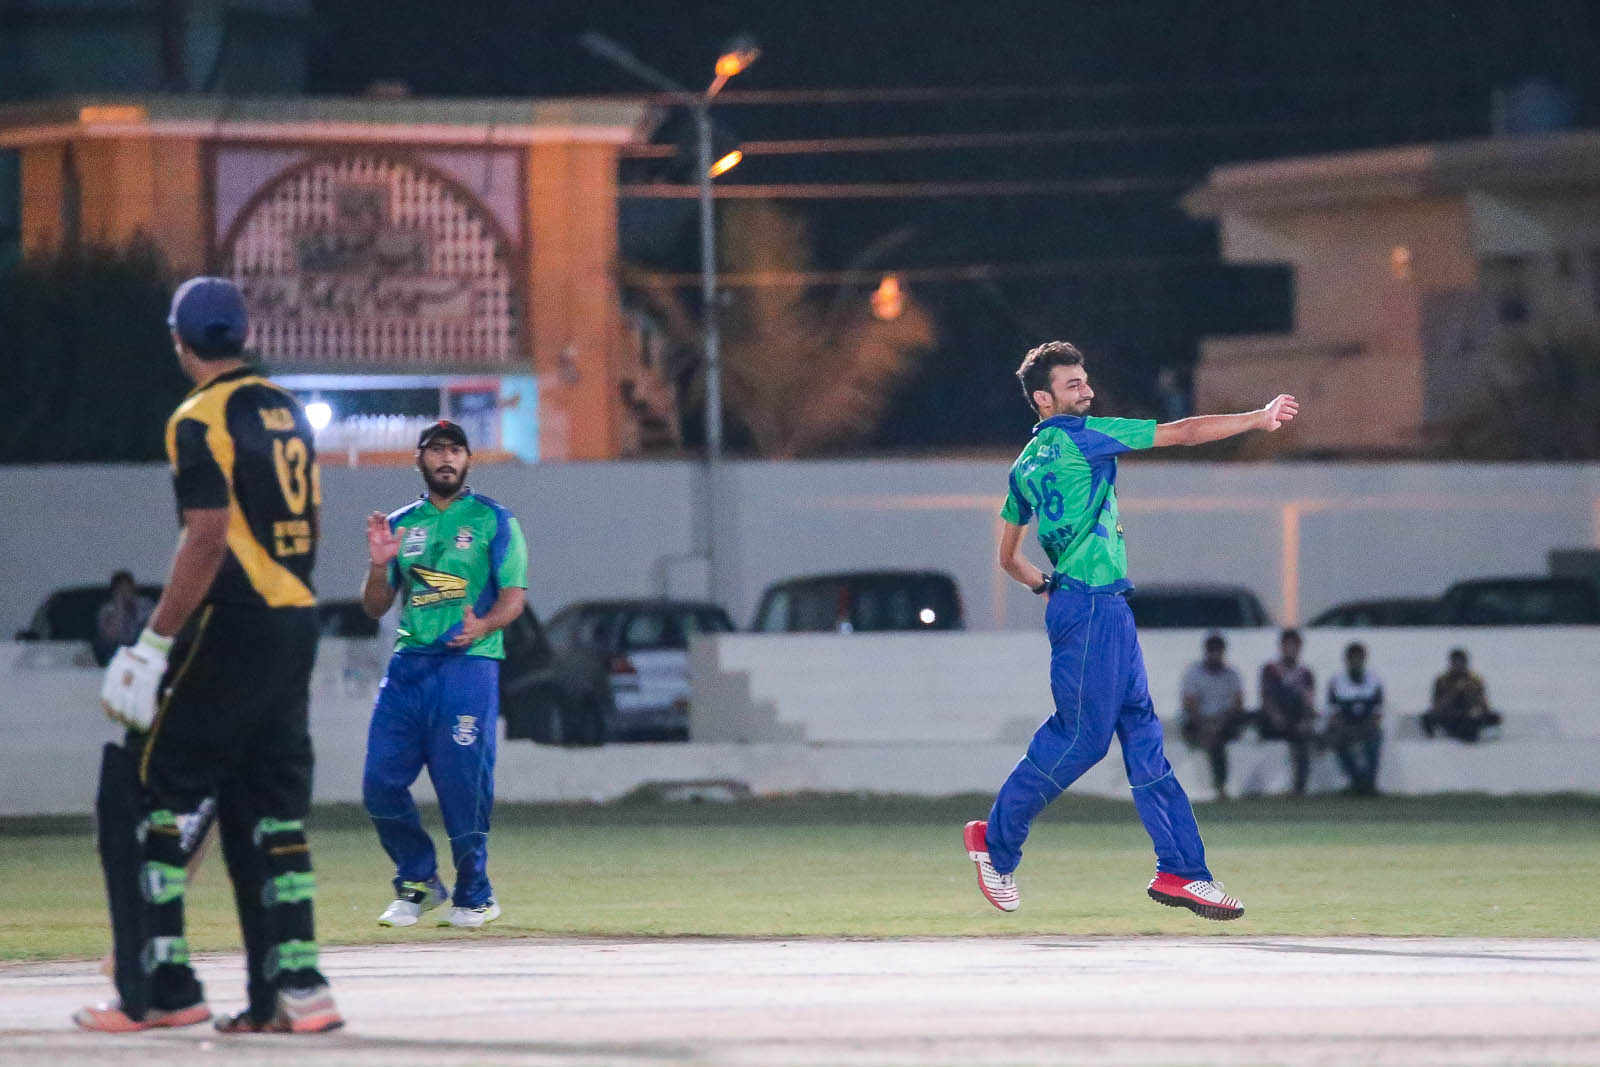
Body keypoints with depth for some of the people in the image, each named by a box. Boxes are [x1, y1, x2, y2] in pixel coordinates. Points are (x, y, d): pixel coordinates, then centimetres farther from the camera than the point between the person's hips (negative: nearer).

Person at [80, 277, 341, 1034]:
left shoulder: (201, 421, -10)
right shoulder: (287, 412, 14)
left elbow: (208, 540, -18)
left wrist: (154, 645, -18)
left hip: (233, 626, -8)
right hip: (298, 626, 8)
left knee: (157, 792, -3)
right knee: (270, 810, 10)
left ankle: (161, 988, -7)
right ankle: (293, 989, 4)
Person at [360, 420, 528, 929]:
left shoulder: (493, 521, 7)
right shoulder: (399, 525, 18)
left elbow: (514, 595, -1)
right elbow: (375, 607, 16)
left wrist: (484, 625, -22)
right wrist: (380, 564, -4)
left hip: (468, 664, -4)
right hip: (407, 666, 4)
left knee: (463, 784, -9)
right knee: (381, 781, -2)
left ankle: (475, 896, 4)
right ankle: (418, 881, 15)